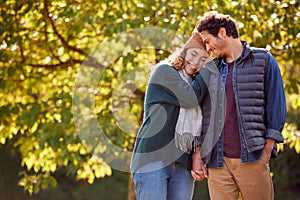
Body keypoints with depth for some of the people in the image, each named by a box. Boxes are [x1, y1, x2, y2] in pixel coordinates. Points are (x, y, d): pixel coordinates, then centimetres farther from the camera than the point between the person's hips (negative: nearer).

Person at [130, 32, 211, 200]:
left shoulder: (196, 84, 20)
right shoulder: (164, 71, 2)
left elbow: (197, 129, 15)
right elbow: (191, 98, -12)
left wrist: (197, 155, -2)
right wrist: (210, 68, -1)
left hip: (182, 164, 6)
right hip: (153, 159, -6)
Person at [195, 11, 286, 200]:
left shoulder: (263, 60, 5)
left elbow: (276, 107, 2)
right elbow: (203, 112, 19)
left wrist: (267, 150, -6)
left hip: (252, 160, -3)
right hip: (218, 161, 4)